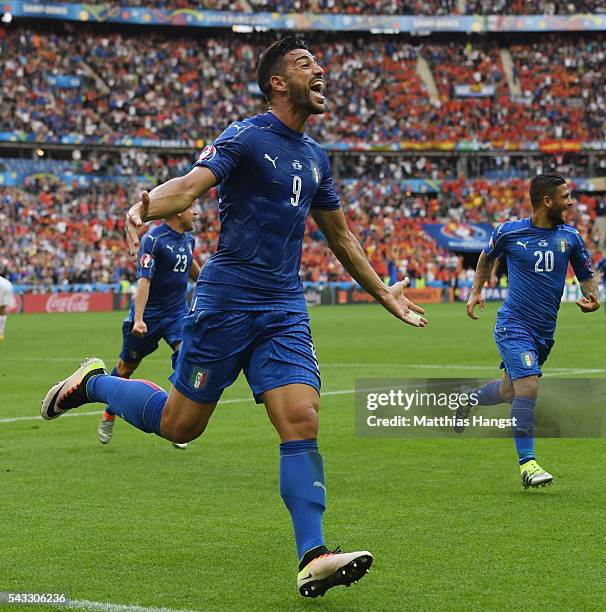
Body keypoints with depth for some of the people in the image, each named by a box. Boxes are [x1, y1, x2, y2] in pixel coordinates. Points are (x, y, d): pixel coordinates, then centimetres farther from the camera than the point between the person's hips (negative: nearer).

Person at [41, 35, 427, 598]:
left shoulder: (315, 157, 15)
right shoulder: (247, 138, -7)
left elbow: (339, 237, 28)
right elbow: (193, 182, -23)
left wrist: (383, 294, 32)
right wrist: (144, 207, -44)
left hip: (285, 308, 6)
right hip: (226, 296, -5)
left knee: (301, 421, -10)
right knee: (180, 424, 2)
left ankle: (313, 557, -13)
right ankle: (94, 382, 29)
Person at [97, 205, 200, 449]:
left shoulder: (188, 239, 6)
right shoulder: (153, 239, -17)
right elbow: (144, 279, -24)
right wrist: (138, 319, -32)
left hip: (177, 313, 5)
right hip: (149, 315, -5)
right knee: (126, 367, 10)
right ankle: (109, 415, 35)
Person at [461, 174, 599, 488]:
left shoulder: (570, 237, 1)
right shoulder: (509, 232, -6)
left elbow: (587, 277, 10)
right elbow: (486, 258, 15)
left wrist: (591, 297, -10)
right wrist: (476, 291, 7)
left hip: (545, 331, 5)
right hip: (514, 324, -5)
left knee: (509, 392, 17)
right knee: (528, 386, -21)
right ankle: (527, 463, -15)